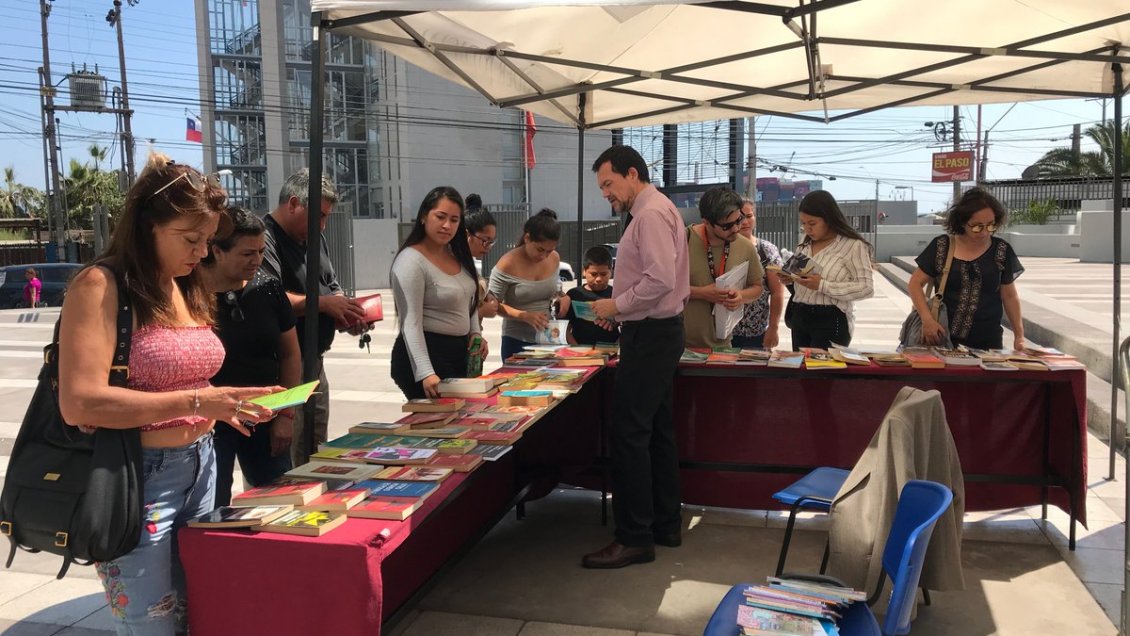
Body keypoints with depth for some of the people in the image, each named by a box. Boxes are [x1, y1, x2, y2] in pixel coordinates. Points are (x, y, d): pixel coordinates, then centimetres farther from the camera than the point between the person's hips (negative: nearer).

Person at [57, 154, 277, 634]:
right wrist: (197, 402, -26)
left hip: (200, 466, 8)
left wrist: (221, 405, 2)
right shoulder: (102, 285, -15)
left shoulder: (188, 289, 10)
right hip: (139, 477, -7)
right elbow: (80, 403, -24)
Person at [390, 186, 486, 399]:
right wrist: (425, 373, -32)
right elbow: (411, 324, -23)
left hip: (459, 351, 8)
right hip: (426, 353, -8)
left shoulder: (457, 255, 9)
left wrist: (475, 332, 6)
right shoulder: (410, 261, -17)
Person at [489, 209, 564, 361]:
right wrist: (524, 316, -24)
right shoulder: (508, 264, -15)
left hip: (548, 338, 5)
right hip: (517, 341, -5)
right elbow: (494, 304, -11)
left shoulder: (554, 259, 1)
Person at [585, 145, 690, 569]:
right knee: (656, 430, 15)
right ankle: (666, 524, 25)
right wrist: (619, 310, 10)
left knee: (628, 434, -7)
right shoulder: (652, 211, 16)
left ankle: (635, 538, -1)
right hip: (658, 332, 11)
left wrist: (616, 305, -15)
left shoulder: (651, 213, -15)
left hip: (650, 335, -11)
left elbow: (660, 280, -25)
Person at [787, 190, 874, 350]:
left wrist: (822, 285, -23)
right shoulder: (805, 245, 12)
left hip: (831, 321, -6)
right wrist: (790, 278, -1)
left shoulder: (853, 245, -9)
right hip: (800, 317, 7)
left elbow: (866, 288, -16)